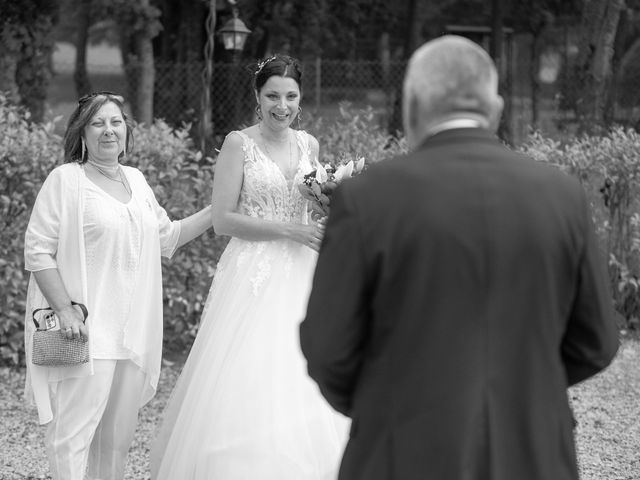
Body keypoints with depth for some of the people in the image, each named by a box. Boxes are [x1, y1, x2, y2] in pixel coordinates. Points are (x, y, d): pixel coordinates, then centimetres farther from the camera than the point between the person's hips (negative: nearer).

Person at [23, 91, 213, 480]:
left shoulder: (136, 180, 15)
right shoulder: (66, 179, -5)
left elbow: (167, 238, 26)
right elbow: (38, 250, -9)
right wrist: (65, 310, -17)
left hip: (133, 329, 7)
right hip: (85, 330, -7)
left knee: (119, 434, 8)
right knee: (76, 431, -12)